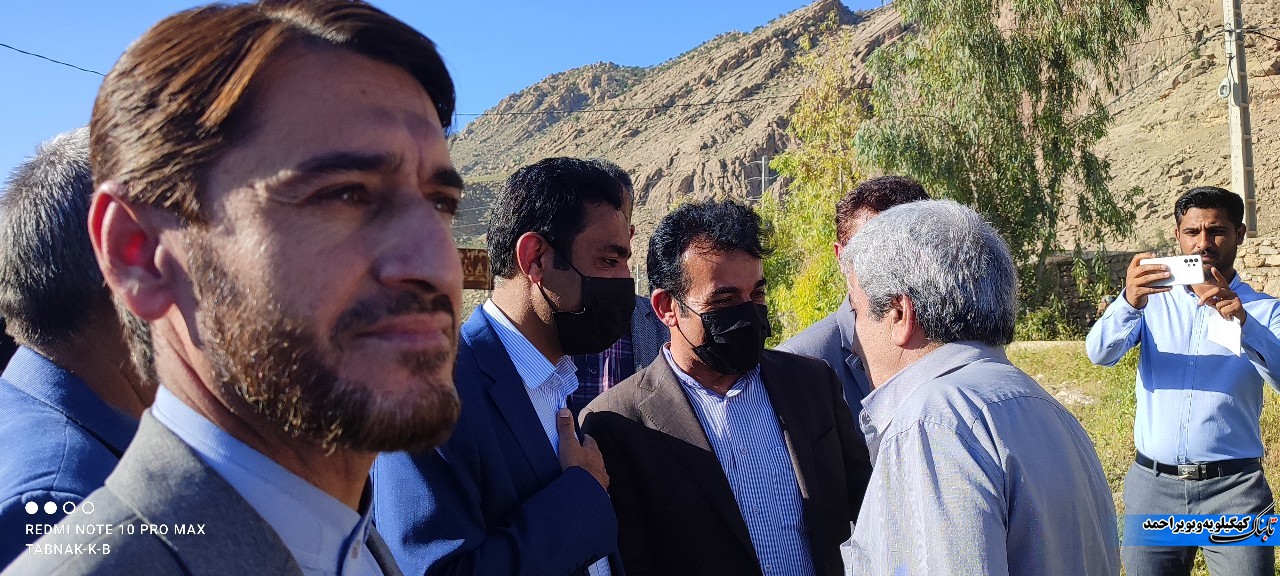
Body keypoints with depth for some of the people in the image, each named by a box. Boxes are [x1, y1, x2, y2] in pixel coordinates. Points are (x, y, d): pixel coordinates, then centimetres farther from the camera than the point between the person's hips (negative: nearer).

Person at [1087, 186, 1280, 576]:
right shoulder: (1153, 298, 4)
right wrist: (1129, 303, -31)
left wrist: (1244, 324, -31)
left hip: (1233, 488, -1)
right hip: (1154, 484, 1)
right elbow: (1100, 353, -12)